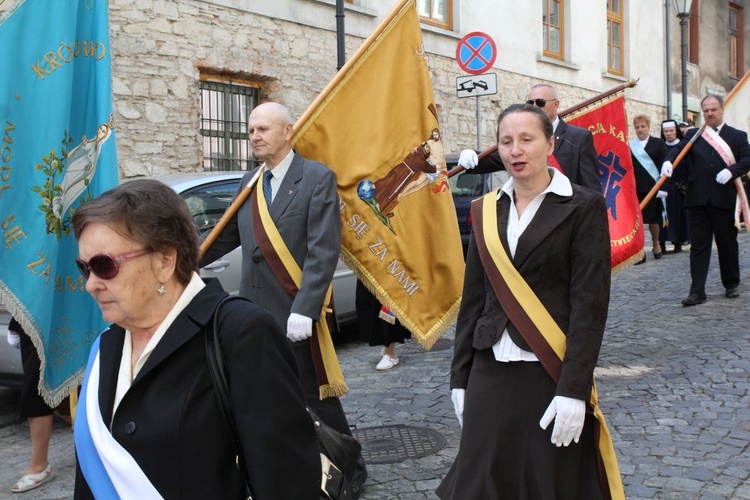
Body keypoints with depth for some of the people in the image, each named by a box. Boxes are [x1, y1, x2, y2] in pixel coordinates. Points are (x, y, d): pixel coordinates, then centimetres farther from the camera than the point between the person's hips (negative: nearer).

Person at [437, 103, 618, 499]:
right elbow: (473, 299, 10)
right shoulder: (486, 210, 8)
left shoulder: (583, 207, -5)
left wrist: (574, 390, -15)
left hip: (552, 375, -4)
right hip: (490, 374, 4)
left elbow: (590, 304, -9)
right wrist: (460, 377, 8)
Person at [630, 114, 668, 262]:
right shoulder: (630, 145, 6)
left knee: (653, 218, 11)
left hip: (652, 187, -1)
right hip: (635, 188, 1)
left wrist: (663, 187, -11)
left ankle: (656, 244, 33)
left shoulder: (657, 143, 0)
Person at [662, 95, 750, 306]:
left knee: (728, 244, 10)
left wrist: (731, 171, -19)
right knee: (698, 246, 0)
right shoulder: (693, 135, 10)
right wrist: (668, 160, -27)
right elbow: (678, 149, -6)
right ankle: (697, 291, 0)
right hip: (698, 199, 0)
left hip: (724, 199, 0)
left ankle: (731, 285, 27)